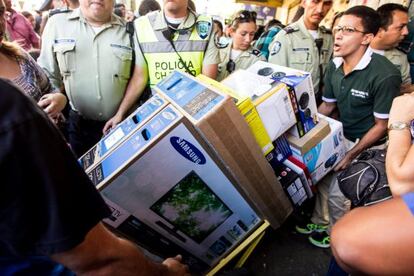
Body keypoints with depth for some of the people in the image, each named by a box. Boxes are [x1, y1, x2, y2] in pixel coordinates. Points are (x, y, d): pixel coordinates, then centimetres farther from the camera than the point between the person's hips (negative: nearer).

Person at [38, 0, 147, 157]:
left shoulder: (128, 30, -1)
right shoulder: (57, 23, 1)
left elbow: (139, 75, -3)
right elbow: (47, 76, 4)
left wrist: (120, 114, -8)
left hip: (120, 124, 0)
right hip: (76, 125, 1)